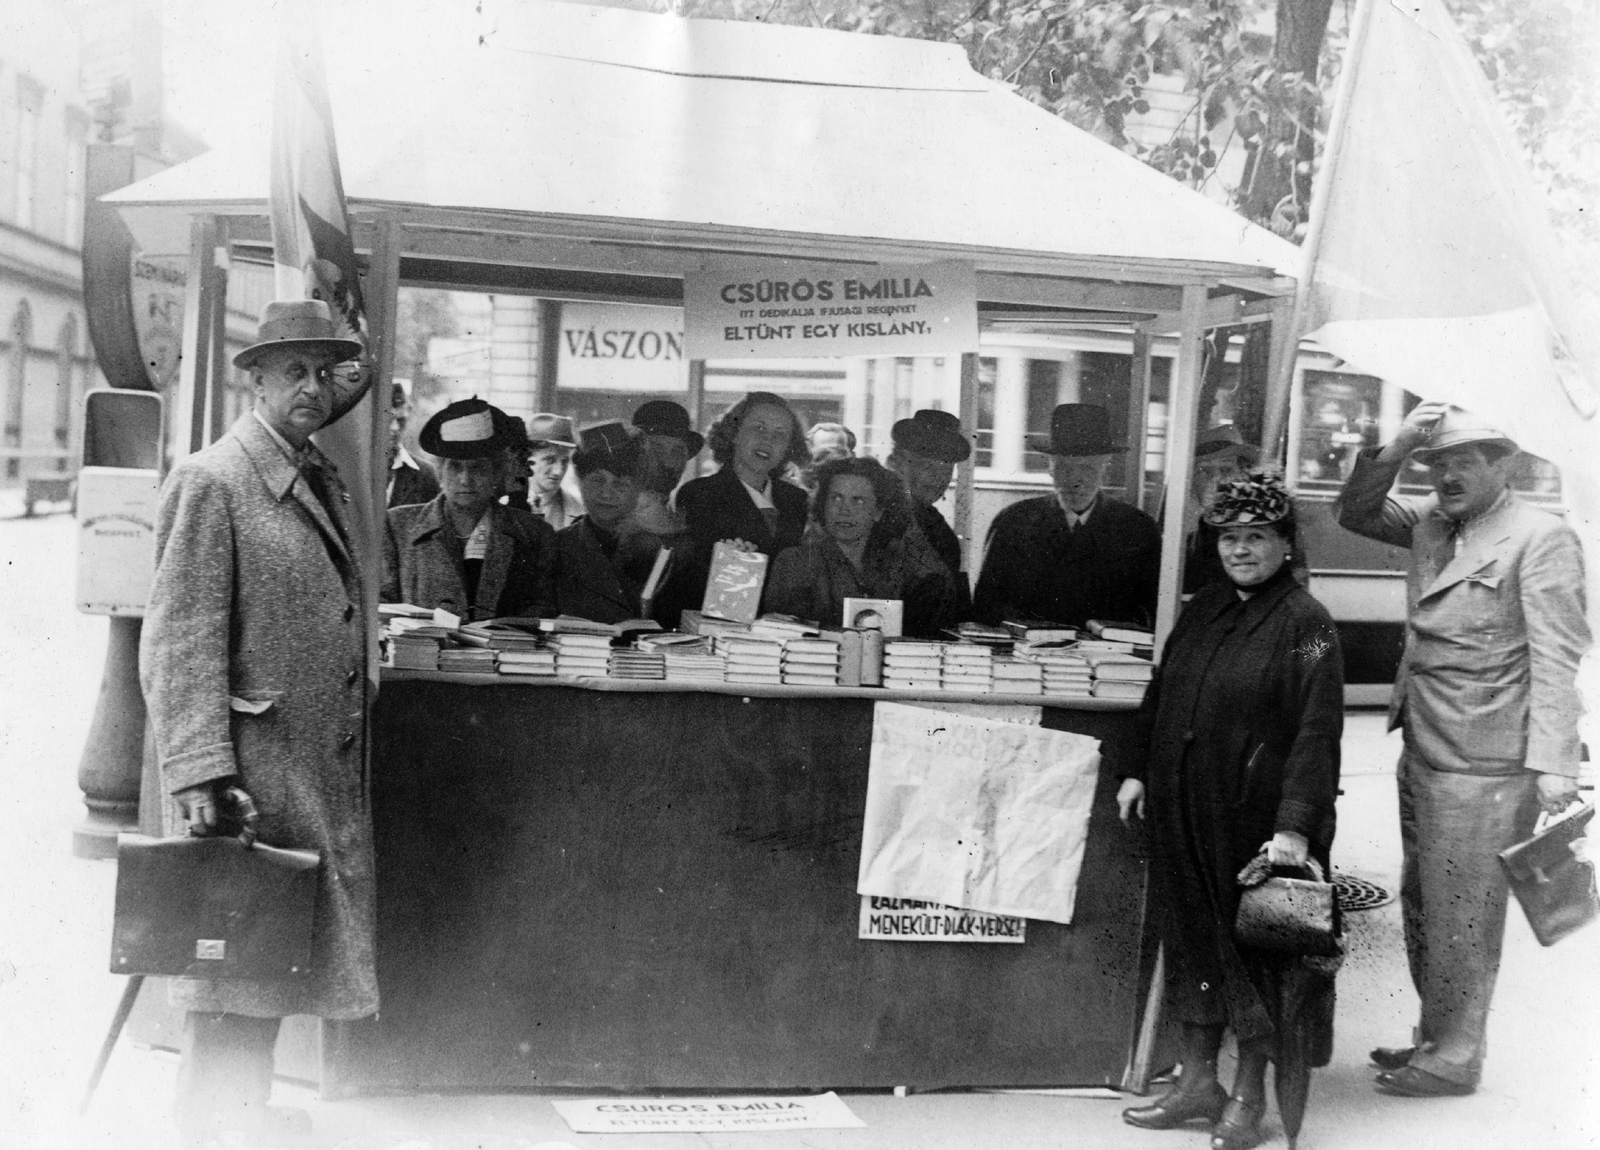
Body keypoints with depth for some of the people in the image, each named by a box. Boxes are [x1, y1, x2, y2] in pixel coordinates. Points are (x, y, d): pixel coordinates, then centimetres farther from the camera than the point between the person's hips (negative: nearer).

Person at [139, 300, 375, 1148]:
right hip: (253, 763, -8)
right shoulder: (211, 481, -10)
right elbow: (181, 639, -14)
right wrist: (199, 771, -21)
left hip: (324, 767, 8)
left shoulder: (325, 482, 16)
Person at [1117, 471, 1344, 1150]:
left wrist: (1294, 825, -22)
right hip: (1184, 811, 6)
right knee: (1192, 937, 12)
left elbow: (1316, 732, -16)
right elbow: (1160, 696, 17)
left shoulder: (1305, 625, -10)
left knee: (1255, 940, 5)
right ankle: (1197, 1083, 24)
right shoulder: (1202, 610, 9)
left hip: (1254, 814, -6)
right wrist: (1138, 770, 10)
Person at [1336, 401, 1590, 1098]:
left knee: (1462, 916, 2)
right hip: (1422, 754, 8)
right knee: (1421, 908, 18)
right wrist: (1392, 451, -4)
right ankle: (1434, 1035, 32)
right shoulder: (1430, 521, 10)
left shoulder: (1541, 538, -11)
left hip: (1483, 768, -8)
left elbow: (1556, 661, -15)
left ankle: (1453, 1060, 15)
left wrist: (1553, 767, -20)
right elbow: (1356, 513, 14)